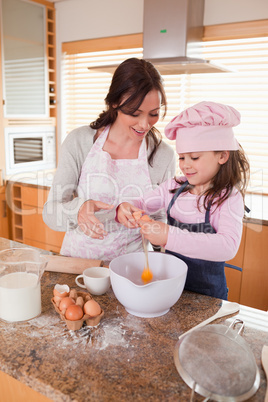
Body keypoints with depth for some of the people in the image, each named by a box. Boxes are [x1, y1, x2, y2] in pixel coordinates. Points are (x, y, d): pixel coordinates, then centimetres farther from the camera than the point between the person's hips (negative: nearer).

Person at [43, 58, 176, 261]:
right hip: (78, 257, 0)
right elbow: (51, 213, -8)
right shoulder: (79, 141, -7)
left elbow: (161, 220, 5)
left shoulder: (164, 155, -5)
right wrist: (78, 210, -28)